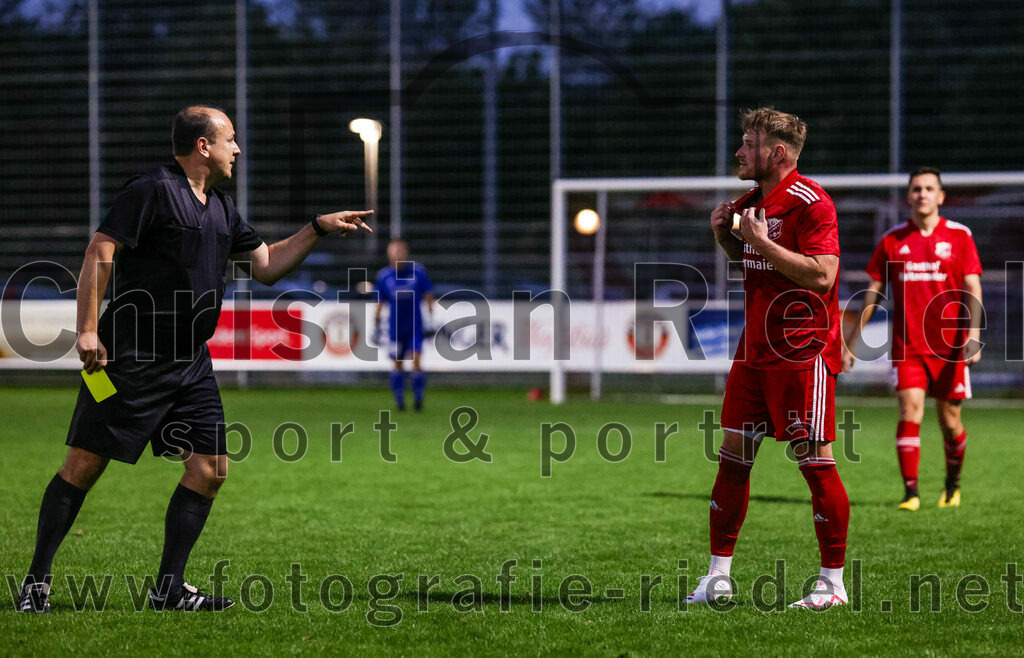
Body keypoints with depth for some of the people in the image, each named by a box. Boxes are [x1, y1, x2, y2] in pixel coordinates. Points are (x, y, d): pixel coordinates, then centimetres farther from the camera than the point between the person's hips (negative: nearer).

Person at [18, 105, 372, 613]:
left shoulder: (221, 209, 17)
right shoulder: (151, 190, -9)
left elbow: (265, 266, 26)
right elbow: (99, 253, -13)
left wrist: (318, 228, 17)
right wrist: (88, 331, -18)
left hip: (191, 363, 8)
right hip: (130, 358, -8)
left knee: (211, 466, 0)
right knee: (84, 464, -5)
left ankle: (169, 589, 8)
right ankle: (37, 580, 5)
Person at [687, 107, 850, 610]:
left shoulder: (809, 202, -13)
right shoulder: (751, 203, 13)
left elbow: (822, 274, -22)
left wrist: (760, 239, -20)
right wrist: (725, 237, 8)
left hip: (803, 353, -8)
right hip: (755, 351, 8)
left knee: (814, 460, -6)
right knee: (733, 456, 7)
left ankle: (833, 582, 1)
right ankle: (718, 577, 12)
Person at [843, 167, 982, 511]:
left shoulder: (959, 236, 2)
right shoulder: (892, 240, 6)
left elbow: (973, 288, -1)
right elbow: (873, 292, 10)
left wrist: (973, 335, -15)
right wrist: (851, 342, 8)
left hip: (949, 346, 0)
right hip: (906, 345, 1)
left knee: (950, 421, 6)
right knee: (910, 412, -13)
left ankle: (952, 484, 30)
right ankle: (910, 492, -12)